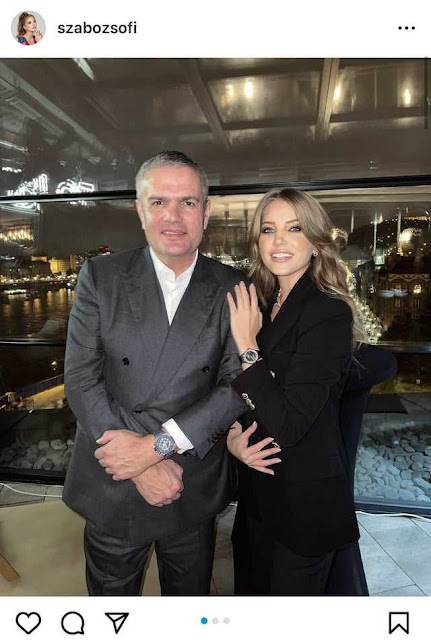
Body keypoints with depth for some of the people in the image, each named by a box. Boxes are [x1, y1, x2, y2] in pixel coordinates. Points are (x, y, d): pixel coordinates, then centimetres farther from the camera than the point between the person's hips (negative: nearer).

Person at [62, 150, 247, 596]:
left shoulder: (232, 289, -5)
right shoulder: (100, 276, -6)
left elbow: (237, 384, -11)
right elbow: (81, 379, -11)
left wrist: (157, 444, -19)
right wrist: (140, 467, -16)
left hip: (195, 492, 1)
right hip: (110, 489, 0)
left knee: (190, 596, 24)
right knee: (110, 595, 23)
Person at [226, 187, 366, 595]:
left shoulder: (329, 314, -22)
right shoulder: (265, 306, 1)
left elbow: (287, 426, -26)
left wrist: (247, 345, -23)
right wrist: (233, 435, -9)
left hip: (304, 503, -7)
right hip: (259, 491, 7)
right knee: (249, 587, 27)